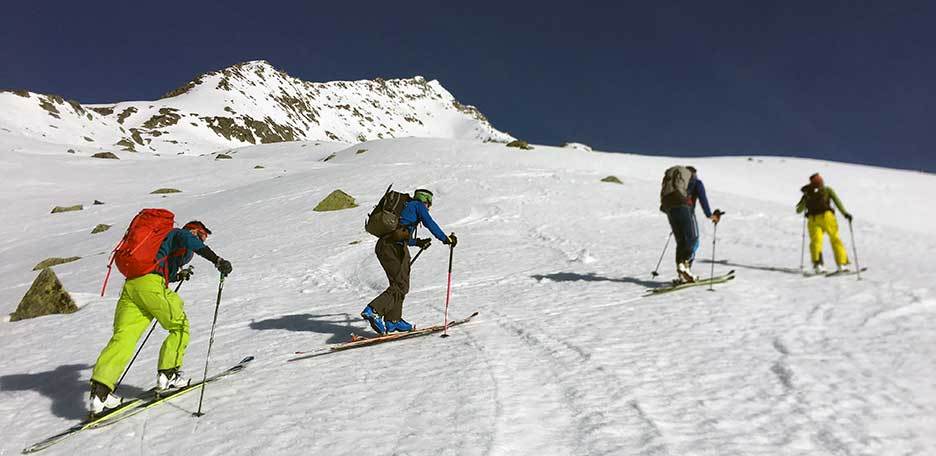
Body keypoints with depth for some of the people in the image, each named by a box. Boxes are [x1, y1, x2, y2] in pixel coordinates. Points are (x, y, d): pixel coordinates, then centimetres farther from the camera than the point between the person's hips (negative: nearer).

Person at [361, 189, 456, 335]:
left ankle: (393, 321, 14)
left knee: (398, 283, 15)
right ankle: (373, 311, -21)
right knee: (401, 285, -7)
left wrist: (418, 242, 44)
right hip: (395, 247, -9)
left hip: (382, 245, 9)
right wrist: (446, 239, 12)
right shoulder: (418, 205, 10)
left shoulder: (403, 206, 31)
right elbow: (430, 224, 1)